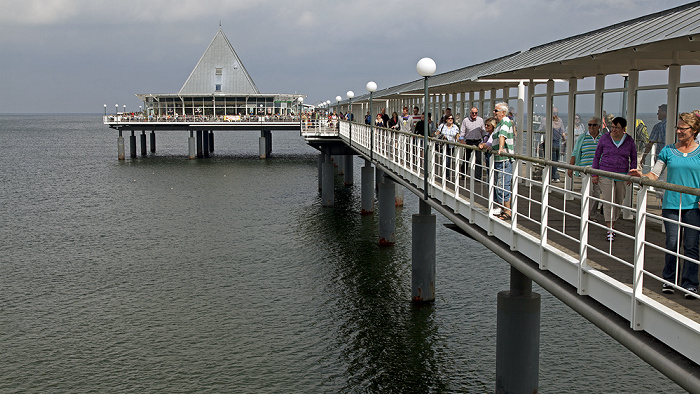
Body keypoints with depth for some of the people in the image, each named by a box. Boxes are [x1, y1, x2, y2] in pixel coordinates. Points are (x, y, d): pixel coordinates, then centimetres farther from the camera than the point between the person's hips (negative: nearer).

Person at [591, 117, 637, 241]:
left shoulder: (629, 141, 2)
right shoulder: (604, 139, -1)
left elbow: (633, 159, 12)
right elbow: (597, 156, 7)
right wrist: (595, 174, 2)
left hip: (622, 176, 2)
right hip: (606, 175, -2)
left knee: (618, 202, 8)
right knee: (609, 201, -9)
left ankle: (612, 225, 26)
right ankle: (610, 231, -9)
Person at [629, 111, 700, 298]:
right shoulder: (668, 151, 7)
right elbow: (655, 174, 6)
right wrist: (642, 175, -13)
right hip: (671, 204, 1)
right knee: (672, 244, 2)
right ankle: (668, 280, 17)